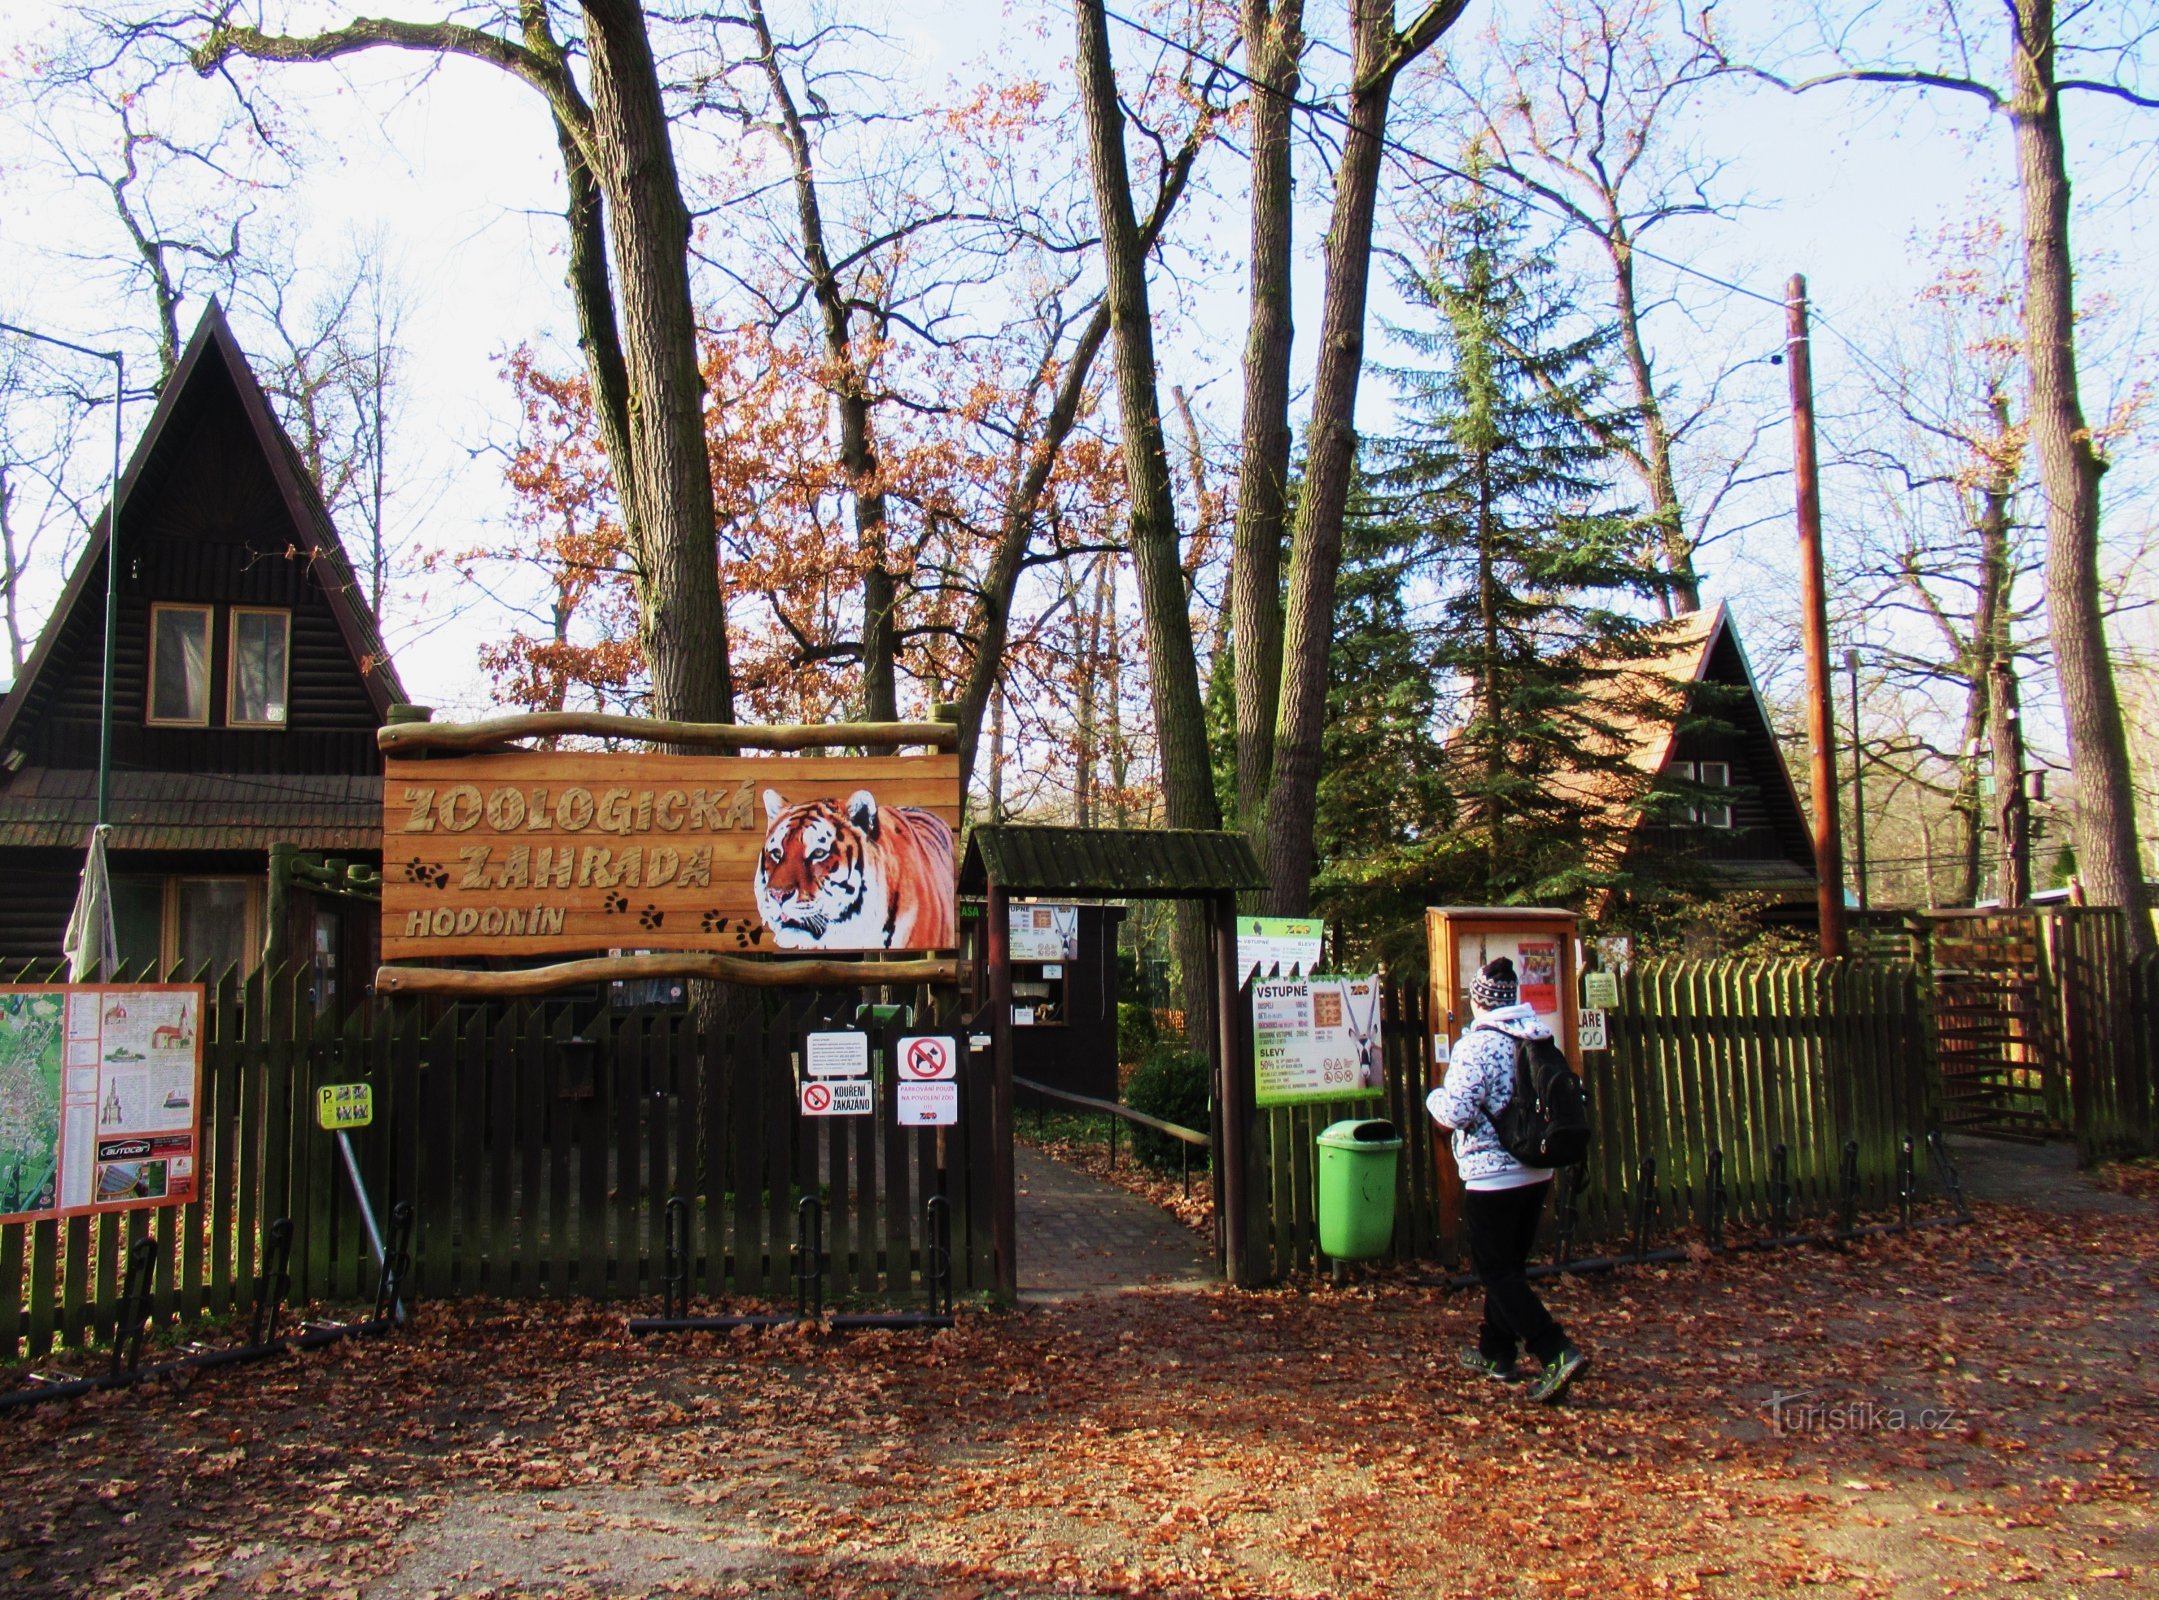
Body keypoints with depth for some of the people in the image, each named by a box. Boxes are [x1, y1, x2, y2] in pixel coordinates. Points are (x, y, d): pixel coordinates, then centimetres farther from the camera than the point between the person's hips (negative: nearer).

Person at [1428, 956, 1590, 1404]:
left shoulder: (1477, 1045, -18)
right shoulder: (1541, 1039, 5)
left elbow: (1456, 1114, -21)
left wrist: (1434, 1097, 0)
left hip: (1491, 1177, -8)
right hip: (1537, 1172, 8)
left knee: (1497, 1273, 1)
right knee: (1510, 1265, 19)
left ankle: (1557, 1354, -11)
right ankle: (1495, 1352, 30)